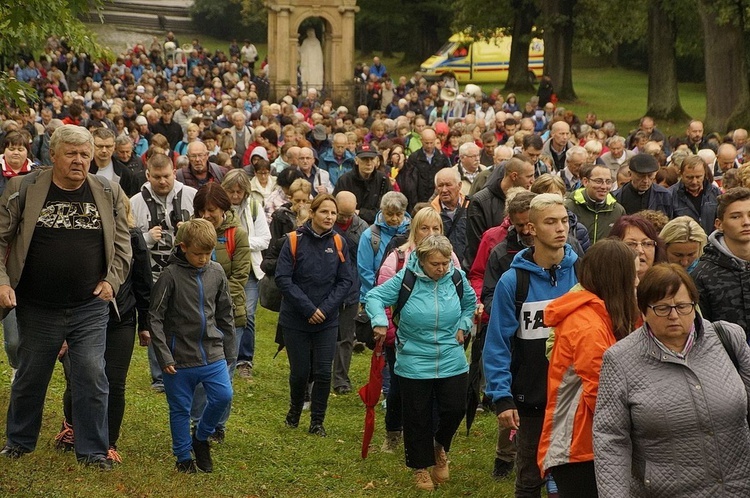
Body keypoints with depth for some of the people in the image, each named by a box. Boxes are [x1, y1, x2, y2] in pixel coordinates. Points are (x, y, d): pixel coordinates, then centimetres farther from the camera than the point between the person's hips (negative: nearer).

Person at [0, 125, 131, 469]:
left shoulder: (109, 193, 2)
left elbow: (122, 243, 10)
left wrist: (112, 280, -2)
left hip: (90, 308, 1)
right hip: (37, 309, 0)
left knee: (92, 378, -1)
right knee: (30, 377, 14)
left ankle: (93, 451, 11)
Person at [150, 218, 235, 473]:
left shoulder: (216, 272, 3)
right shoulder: (170, 275, -11)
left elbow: (225, 316, 12)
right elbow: (156, 319, -9)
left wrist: (229, 353, 13)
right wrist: (164, 356, -12)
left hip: (213, 355, 3)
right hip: (180, 358, -3)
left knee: (223, 397, -7)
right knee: (180, 409, 7)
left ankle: (201, 437, 18)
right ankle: (184, 456, 24)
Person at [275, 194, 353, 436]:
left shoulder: (338, 243, 0)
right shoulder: (294, 240, -10)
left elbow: (345, 281, 1)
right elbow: (283, 278, -12)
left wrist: (326, 308, -11)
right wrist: (308, 308, -15)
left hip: (327, 321, 2)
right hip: (295, 320, -2)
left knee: (324, 372, 0)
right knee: (300, 371, 6)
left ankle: (317, 421, 15)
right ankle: (295, 409, 34)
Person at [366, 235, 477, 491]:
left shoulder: (457, 278, -4)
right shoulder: (406, 279, -14)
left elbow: (470, 303, 16)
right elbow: (374, 297, -9)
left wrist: (463, 326, 5)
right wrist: (380, 321, -26)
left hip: (452, 362, 2)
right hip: (414, 363, -2)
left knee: (455, 409, 2)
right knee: (418, 418, 7)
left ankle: (440, 447, 34)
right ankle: (421, 467, 27)